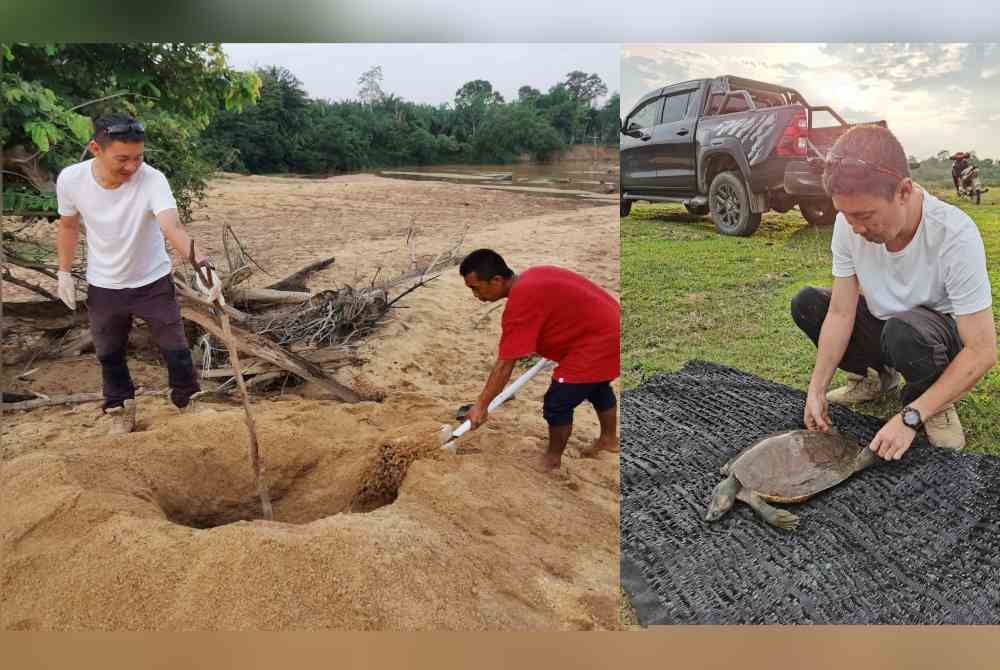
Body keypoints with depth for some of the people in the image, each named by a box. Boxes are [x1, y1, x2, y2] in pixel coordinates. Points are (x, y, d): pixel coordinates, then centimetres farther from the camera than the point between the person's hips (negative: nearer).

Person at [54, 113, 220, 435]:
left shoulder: (153, 180, -29)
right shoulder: (70, 179, -18)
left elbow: (172, 227, -45)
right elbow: (68, 225, 2)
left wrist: (201, 263, -63)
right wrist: (64, 272, 5)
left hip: (153, 281, -2)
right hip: (103, 285, 3)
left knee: (176, 348, 4)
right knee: (109, 353, 18)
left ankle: (185, 399, 30)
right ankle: (121, 408, 41)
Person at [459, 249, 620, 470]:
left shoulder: (520, 303, -23)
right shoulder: (531, 277, 5)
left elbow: (504, 365, -20)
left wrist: (481, 405, -11)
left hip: (597, 343, -10)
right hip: (611, 327, 10)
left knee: (556, 404, 3)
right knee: (597, 387, 31)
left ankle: (552, 459, 25)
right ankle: (609, 439, 52)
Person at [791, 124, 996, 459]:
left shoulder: (956, 236, -32)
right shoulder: (849, 223, -20)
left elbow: (983, 352, -30)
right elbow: (840, 313, -14)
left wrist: (910, 418, -33)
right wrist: (817, 389, -20)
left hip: (943, 338, -5)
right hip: (883, 325, 5)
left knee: (903, 330, -38)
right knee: (806, 304, -14)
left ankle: (937, 404, -5)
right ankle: (876, 376, 8)